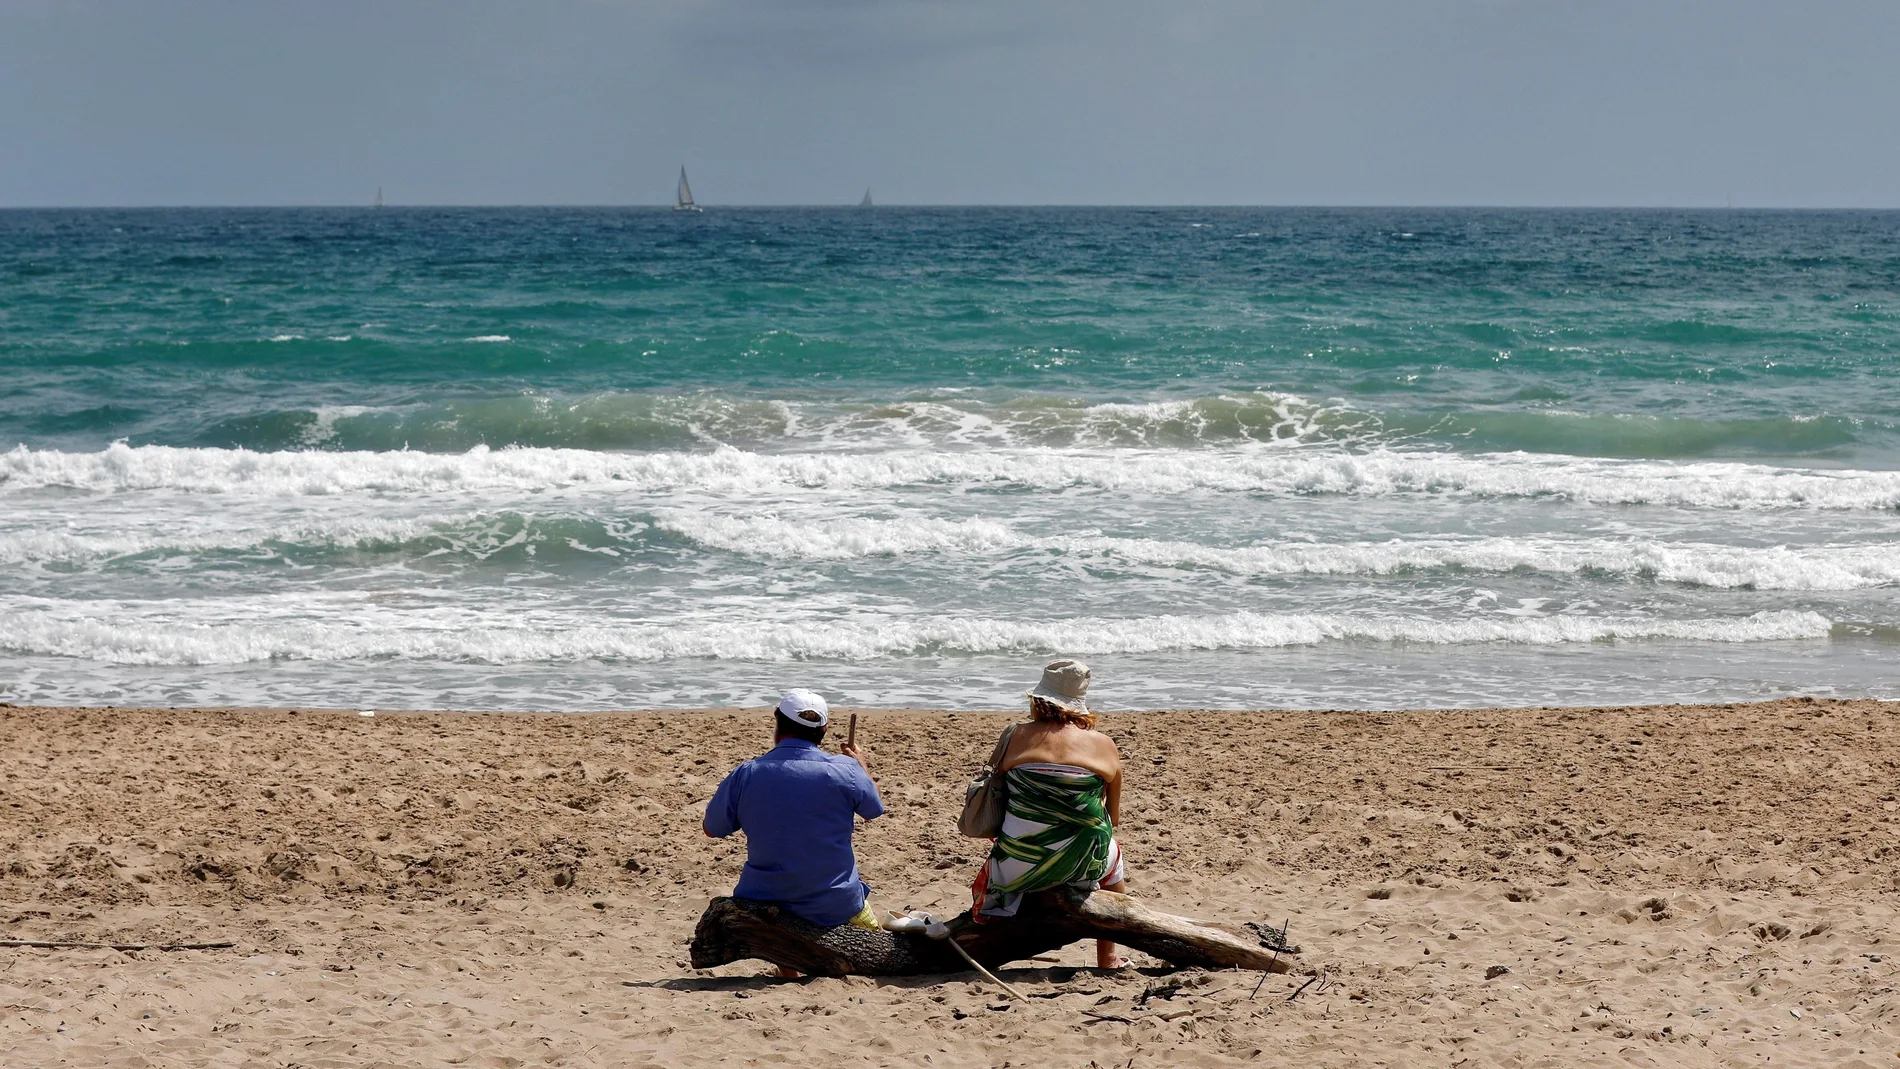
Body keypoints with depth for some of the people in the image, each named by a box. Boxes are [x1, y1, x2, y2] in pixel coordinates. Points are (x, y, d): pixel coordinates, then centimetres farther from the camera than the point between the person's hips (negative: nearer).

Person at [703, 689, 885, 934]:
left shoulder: (744, 776, -10)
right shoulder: (846, 771, -13)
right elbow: (874, 809, 9)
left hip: (763, 905, 1)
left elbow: (712, 829, 4)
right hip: (837, 908, -1)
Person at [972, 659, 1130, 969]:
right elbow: (1113, 817, 7)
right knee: (1114, 858, 36)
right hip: (1081, 863, 0)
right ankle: (1108, 958, 39)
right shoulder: (1104, 746, -1)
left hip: (1018, 867, 0)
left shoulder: (1015, 738, -1)